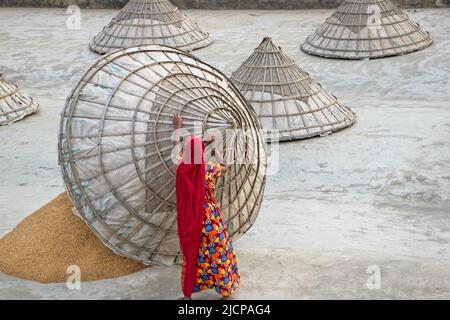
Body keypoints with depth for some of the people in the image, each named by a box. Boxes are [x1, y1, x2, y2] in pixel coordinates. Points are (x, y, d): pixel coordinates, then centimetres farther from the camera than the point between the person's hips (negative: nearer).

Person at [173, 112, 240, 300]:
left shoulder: (182, 167, -10)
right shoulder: (209, 169, -15)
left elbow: (177, 147, 9)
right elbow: (224, 166, 8)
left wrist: (177, 128, 20)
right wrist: (213, 147, 13)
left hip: (189, 217, 2)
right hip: (209, 216, -2)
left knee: (190, 253, 13)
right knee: (218, 252, 10)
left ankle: (187, 293, 20)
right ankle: (225, 292, 17)